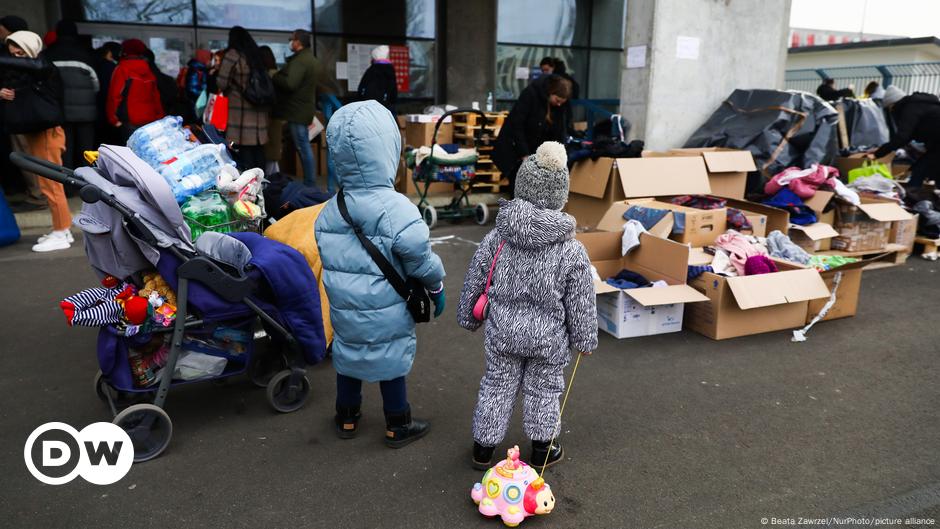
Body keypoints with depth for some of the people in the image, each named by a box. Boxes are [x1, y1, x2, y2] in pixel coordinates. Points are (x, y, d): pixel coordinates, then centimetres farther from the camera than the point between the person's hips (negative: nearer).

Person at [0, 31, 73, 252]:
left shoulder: (44, 68, -10)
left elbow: (31, 64, -32)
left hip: (47, 132, -8)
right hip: (32, 132, 8)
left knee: (51, 184, -5)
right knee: (48, 184, 11)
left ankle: (60, 235, 0)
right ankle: (62, 230, 18)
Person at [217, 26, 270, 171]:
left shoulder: (232, 55, -7)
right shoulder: (256, 55, 11)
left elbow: (221, 83, -8)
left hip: (240, 112, -6)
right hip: (259, 112, 6)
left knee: (243, 153, -4)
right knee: (258, 152, 10)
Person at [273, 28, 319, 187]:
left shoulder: (299, 60, -16)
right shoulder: (311, 59, 18)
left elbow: (290, 83, -27)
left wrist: (274, 77, -10)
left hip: (297, 110, -10)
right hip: (305, 107, 10)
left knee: (303, 147, -7)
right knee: (304, 146, 13)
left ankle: (309, 184, -4)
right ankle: (310, 182, 17)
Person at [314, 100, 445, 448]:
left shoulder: (329, 211, -4)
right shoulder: (395, 209, -24)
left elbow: (328, 258, 5)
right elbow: (420, 259, -19)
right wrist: (437, 285, 0)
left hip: (344, 307, 5)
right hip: (386, 314, -5)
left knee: (349, 356, 22)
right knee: (391, 364, 13)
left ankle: (346, 418, 41)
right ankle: (398, 426, 31)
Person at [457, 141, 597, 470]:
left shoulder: (496, 238, -14)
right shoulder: (572, 251, -19)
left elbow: (474, 283, -3)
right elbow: (581, 303, -9)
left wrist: (468, 318, 14)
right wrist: (585, 340, 6)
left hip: (502, 332, 2)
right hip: (549, 338, -1)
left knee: (497, 387, 18)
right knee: (543, 392, 18)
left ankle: (483, 449, 32)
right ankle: (541, 449, 37)